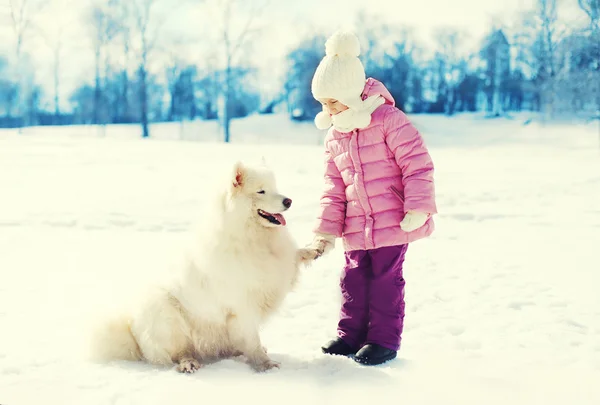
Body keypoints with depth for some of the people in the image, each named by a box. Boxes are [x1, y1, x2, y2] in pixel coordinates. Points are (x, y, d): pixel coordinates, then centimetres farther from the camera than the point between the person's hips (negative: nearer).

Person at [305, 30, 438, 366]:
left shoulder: (389, 120, -14)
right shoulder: (334, 136, 8)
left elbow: (417, 164, -15)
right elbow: (334, 188, 12)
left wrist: (418, 208, -19)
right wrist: (326, 232, 8)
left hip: (392, 223, -6)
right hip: (356, 227, 6)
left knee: (386, 278, 1)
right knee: (354, 278, 12)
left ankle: (385, 338, 13)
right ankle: (352, 334, 25)